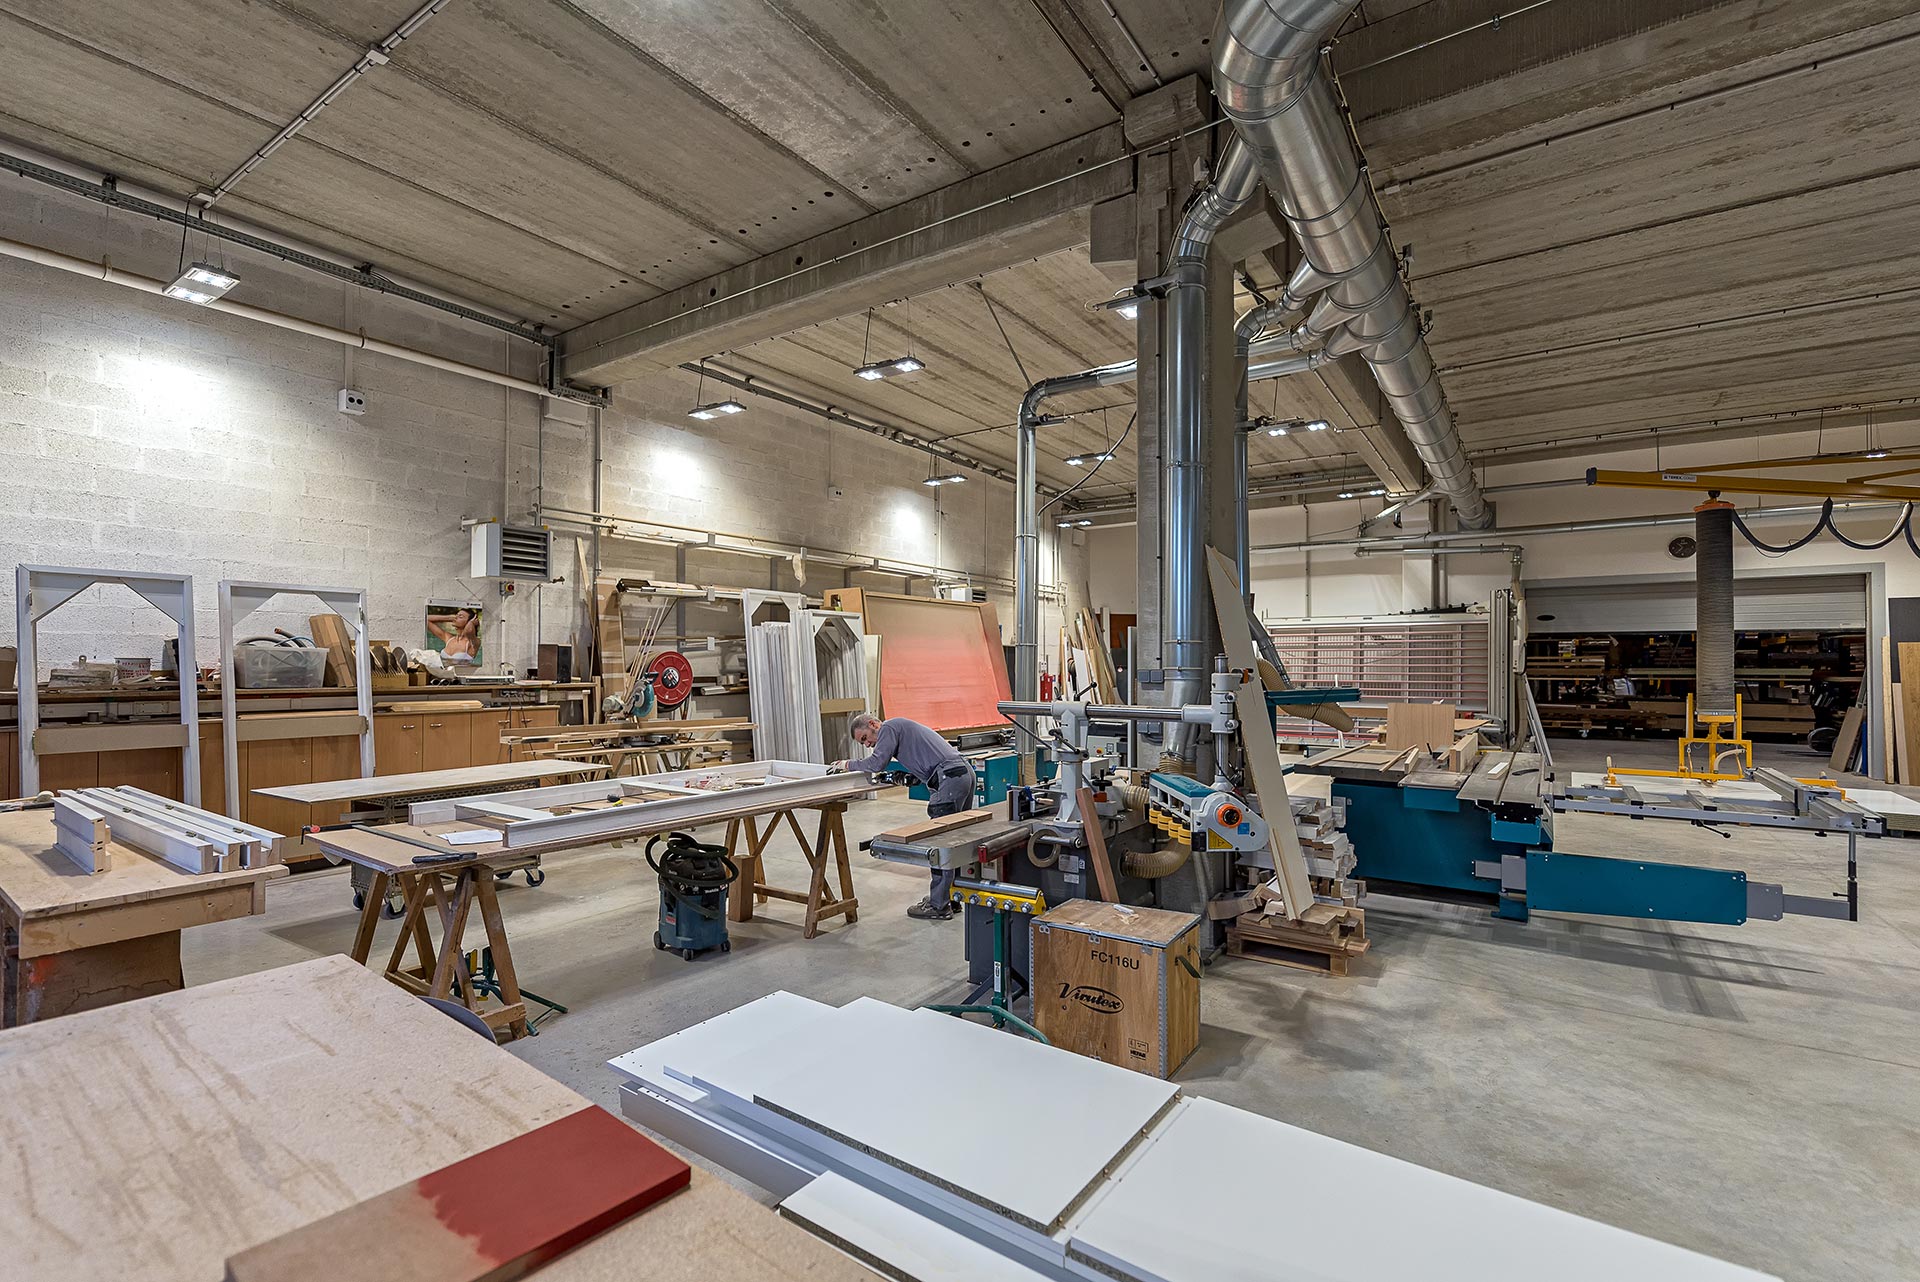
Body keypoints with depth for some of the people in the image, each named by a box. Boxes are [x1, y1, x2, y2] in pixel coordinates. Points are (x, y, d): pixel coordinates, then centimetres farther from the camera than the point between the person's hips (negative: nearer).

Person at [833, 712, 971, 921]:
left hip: (950, 778, -10)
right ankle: (955, 895, 25)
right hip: (965, 772, 10)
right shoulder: (901, 726, 29)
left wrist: (848, 764, 4)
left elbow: (877, 763, -10)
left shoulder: (889, 727, 0)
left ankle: (939, 906, 2)